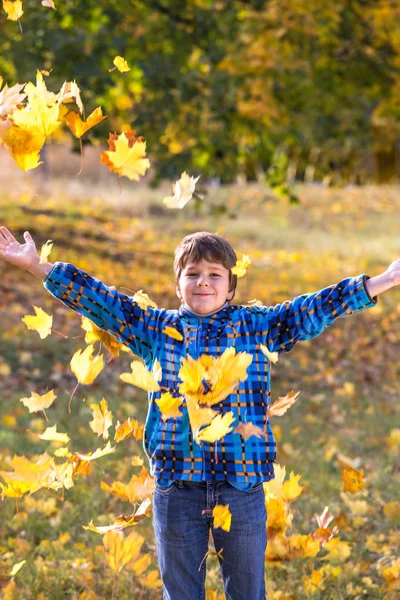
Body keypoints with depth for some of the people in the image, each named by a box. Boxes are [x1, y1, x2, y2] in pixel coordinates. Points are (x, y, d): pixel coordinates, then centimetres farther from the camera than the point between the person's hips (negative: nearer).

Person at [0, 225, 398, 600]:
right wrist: (37, 267, -2)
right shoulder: (154, 329, 5)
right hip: (176, 487, 0)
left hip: (243, 486, 0)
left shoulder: (257, 326, 5)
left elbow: (313, 309, 2)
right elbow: (99, 300, 3)